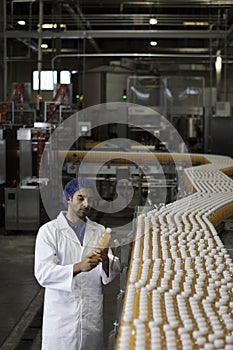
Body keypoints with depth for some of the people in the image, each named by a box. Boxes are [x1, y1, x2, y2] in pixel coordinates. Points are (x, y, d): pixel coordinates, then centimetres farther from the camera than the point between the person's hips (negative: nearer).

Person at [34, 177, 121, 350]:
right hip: (61, 315, -3)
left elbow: (111, 273, 1)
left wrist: (106, 261, -22)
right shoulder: (49, 230, -4)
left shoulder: (99, 231, 8)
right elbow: (43, 273, -16)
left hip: (92, 315, 3)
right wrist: (78, 267, -30)